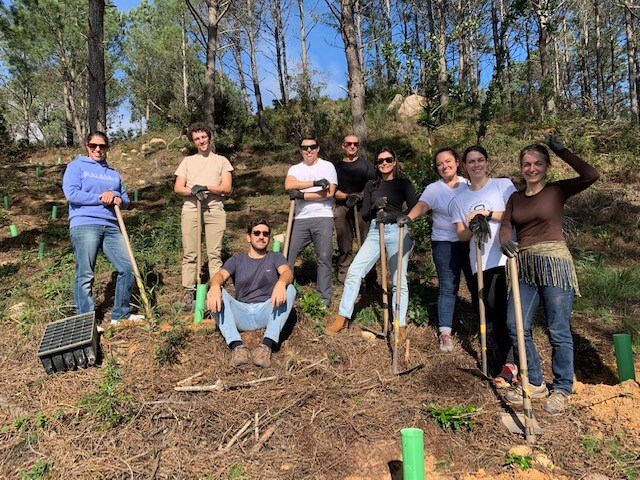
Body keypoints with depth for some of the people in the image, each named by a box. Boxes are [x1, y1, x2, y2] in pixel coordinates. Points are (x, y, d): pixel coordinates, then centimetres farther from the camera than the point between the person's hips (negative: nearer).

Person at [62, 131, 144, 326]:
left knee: (128, 268, 1)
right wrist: (101, 198, -8)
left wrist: (117, 199, -4)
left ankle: (120, 314, 14)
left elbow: (126, 199, 19)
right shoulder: (76, 166, 7)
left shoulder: (113, 173, 23)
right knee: (85, 275, -5)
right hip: (84, 225, -5)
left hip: (111, 227, 6)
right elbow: (71, 194, -7)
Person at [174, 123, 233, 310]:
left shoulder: (221, 161, 15)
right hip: (190, 209, 1)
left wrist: (206, 188, -11)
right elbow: (178, 188, 8)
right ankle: (188, 292, 4)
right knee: (190, 253, -1)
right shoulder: (187, 161, 19)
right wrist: (194, 191, -11)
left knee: (214, 254, -3)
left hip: (215, 210, -1)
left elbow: (227, 188, 2)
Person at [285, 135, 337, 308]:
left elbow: (329, 193, -7)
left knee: (324, 257, -5)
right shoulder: (295, 169, 15)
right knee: (287, 255, 0)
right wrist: (315, 183, -14)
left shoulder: (327, 166, 7)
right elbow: (289, 185, -8)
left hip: (323, 218, -3)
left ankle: (324, 299, 4)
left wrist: (302, 195, -9)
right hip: (300, 219, 3)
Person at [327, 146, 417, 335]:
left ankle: (400, 326, 8)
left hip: (397, 231, -2)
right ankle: (342, 317, 0)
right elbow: (364, 215, 11)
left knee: (399, 281, -3)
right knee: (354, 271, -9)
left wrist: (397, 215, -20)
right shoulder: (371, 185, 16)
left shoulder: (403, 183, 9)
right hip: (375, 232, 2)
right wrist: (375, 207, -10)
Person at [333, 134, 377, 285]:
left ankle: (370, 277, 0)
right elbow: (333, 191, 8)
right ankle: (344, 275, 9)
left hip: (363, 207, -1)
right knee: (344, 245, 3)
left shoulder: (366, 164, 12)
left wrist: (359, 196, -12)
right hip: (342, 207, 2)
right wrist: (347, 196, -9)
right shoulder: (337, 167, 16)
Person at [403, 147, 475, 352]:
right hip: (445, 243, -2)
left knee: (477, 283, 6)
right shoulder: (434, 189, -1)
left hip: (470, 241, 2)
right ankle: (445, 332, 5)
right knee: (448, 287, -2)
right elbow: (422, 205, -20)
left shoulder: (469, 184, 8)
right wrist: (409, 217, -41)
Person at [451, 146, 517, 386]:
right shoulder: (460, 199, 17)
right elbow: (461, 235, 12)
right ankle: (508, 365, 11)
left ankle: (511, 364, 2)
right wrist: (472, 227, -9)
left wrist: (488, 214, -11)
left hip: (508, 258, -3)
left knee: (510, 311, -7)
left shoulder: (503, 185, 8)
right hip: (482, 264, 4)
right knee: (494, 314, 3)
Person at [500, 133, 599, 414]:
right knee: (516, 326, 3)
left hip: (554, 264, -5)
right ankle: (535, 383, 20)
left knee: (558, 331, 0)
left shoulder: (557, 190, 1)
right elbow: (506, 227, 2)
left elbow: (591, 176, -15)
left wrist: (561, 151, -9)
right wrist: (506, 242, -21)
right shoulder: (515, 198, 14)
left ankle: (562, 390, 18)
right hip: (525, 267, 5)